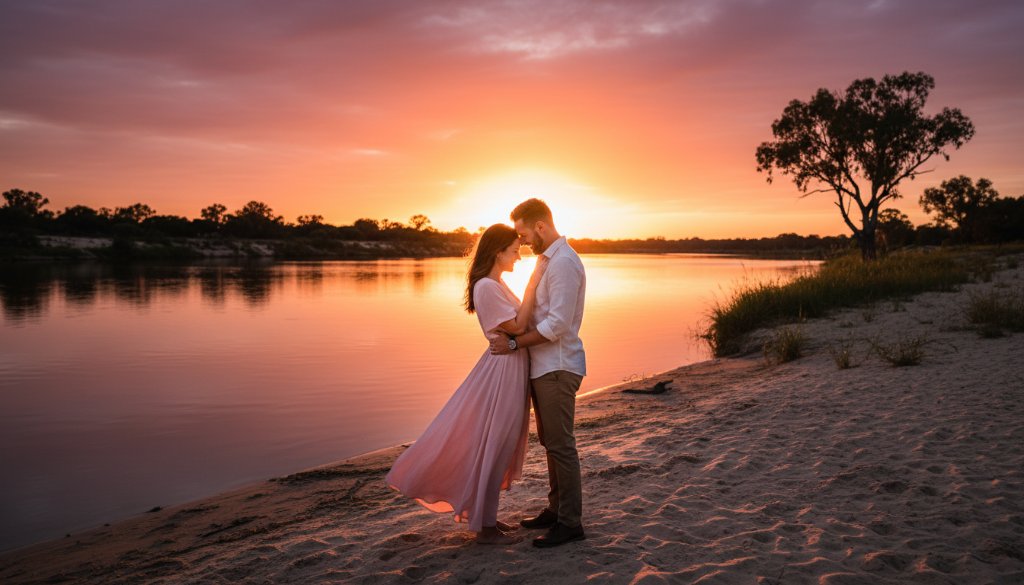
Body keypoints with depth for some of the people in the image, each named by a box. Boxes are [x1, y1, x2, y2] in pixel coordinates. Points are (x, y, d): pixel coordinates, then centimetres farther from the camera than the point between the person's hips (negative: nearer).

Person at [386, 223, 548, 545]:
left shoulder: (496, 285, 13)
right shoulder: (486, 286, -18)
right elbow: (517, 326, -19)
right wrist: (533, 282, -18)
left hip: (511, 370, 10)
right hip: (502, 370, -10)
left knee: (499, 446, 16)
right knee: (493, 446, -2)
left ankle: (486, 516, 28)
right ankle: (486, 527, 9)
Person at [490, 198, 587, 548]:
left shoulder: (564, 263, -17)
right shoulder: (549, 260, 15)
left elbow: (557, 325, -22)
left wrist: (515, 343, -15)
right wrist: (515, 338, 8)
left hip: (557, 368, -10)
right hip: (544, 366, 10)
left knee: (560, 444, -4)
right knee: (550, 441, 17)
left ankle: (570, 523, 6)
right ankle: (556, 510, 28)